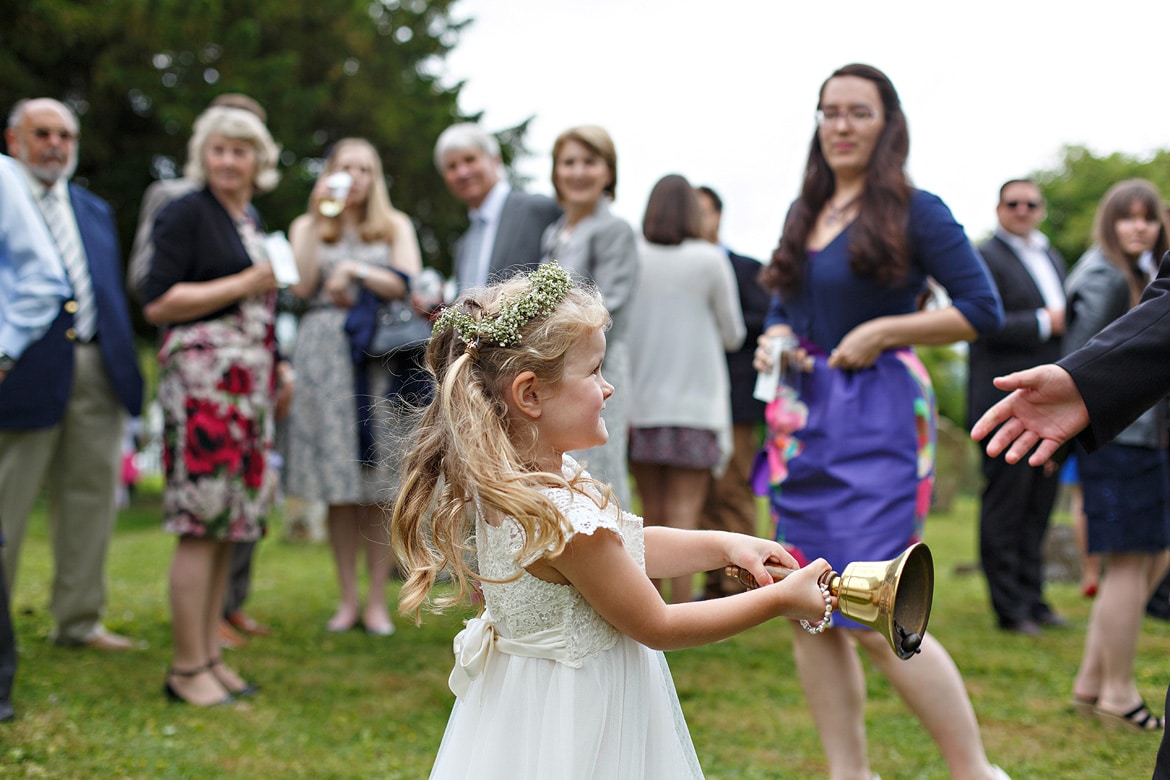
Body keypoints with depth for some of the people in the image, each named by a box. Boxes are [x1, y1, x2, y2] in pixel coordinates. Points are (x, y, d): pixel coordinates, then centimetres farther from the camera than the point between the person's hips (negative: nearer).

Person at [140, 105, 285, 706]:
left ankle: (210, 656, 13)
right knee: (203, 523, -10)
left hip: (249, 380, 8)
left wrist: (277, 365, 20)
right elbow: (157, 304, -12)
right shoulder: (187, 213, -4)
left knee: (232, 523, 7)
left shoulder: (250, 221, 19)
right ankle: (187, 669, -4)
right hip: (202, 376, -8)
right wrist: (245, 284, -13)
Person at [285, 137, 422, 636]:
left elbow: (410, 284, 0)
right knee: (338, 488, -1)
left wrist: (355, 269, -7)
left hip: (382, 357, 0)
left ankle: (377, 601, 2)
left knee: (380, 490, -4)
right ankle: (347, 598, 7)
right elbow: (301, 285, -3)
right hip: (324, 354, 1)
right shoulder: (307, 226, 15)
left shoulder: (395, 226, 14)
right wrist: (318, 218, -4)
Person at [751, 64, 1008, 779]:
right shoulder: (804, 214, 14)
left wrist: (884, 330, -14)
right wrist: (773, 342, 2)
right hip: (803, 417, 7)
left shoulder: (913, 210, -4)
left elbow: (983, 310, -8)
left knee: (873, 616, -12)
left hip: (879, 418, -7)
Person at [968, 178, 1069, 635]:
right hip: (1007, 404, -8)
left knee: (1038, 507, 12)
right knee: (1006, 507, -3)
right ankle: (1010, 608, 3)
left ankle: (1033, 600, 20)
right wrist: (1044, 323, -15)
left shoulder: (1053, 259, 21)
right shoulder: (985, 259, -6)